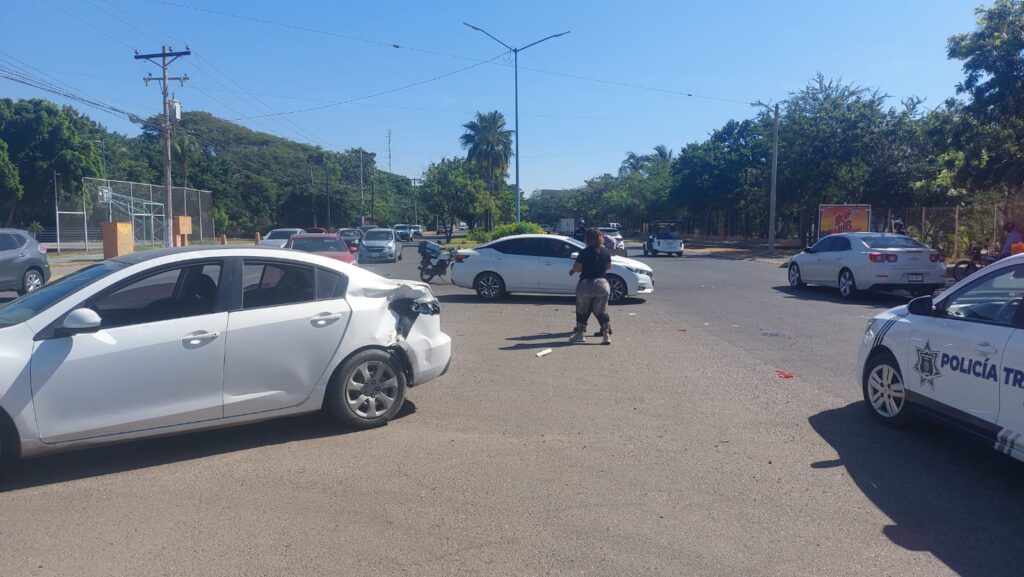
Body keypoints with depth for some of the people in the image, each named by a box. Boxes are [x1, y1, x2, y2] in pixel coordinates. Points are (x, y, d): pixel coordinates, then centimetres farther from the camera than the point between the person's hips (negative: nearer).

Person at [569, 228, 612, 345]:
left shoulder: (584, 252, -11)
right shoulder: (605, 252, -1)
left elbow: (577, 268, -9)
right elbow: (609, 266, 11)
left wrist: (572, 271, 12)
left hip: (585, 284, -3)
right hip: (602, 284, 3)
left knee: (582, 311, 14)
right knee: (602, 311, 11)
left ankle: (580, 334, 23)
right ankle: (606, 335, 5)